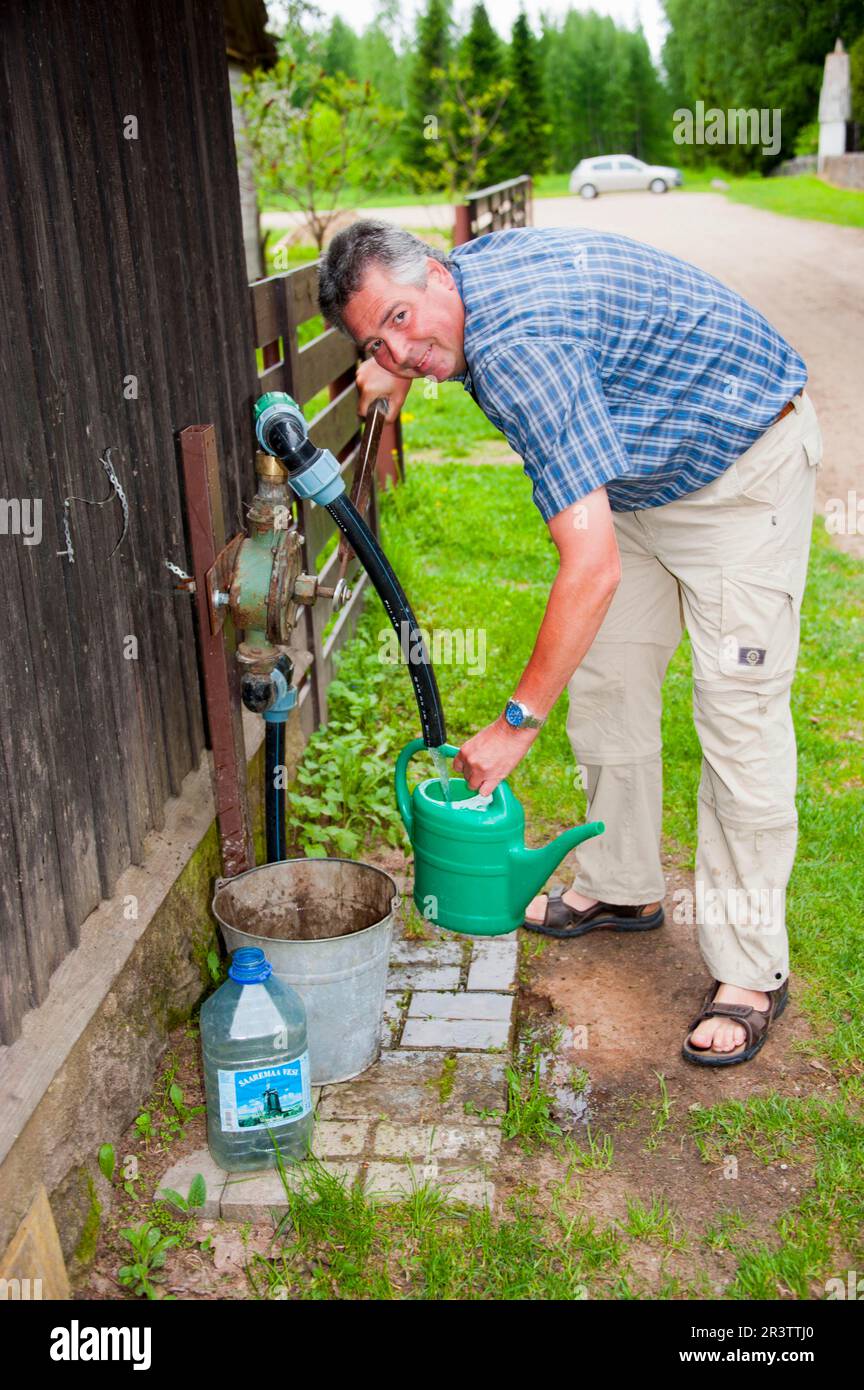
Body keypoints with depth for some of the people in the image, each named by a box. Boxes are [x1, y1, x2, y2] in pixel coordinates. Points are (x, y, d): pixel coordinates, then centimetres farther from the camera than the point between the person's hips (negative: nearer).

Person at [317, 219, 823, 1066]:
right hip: (641, 473, 10)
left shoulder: (516, 345, -36)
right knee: (605, 683, 10)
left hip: (742, 467, -9)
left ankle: (750, 973, -1)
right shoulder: (473, 264, -7)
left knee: (738, 715, -11)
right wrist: (396, 366, 8)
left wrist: (517, 723, -33)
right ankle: (622, 888, 26)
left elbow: (593, 566, -40)